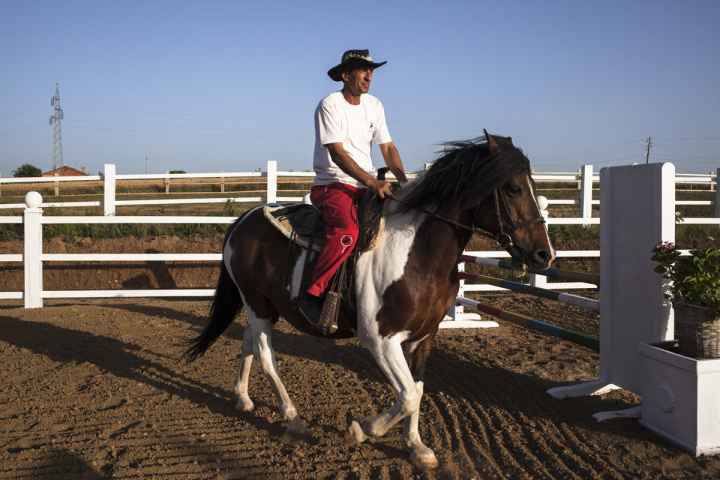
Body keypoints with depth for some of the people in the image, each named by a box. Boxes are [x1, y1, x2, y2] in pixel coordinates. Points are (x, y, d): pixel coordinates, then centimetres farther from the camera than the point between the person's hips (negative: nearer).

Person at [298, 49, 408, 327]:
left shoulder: (374, 106, 12)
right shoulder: (330, 105, -9)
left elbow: (388, 148, 10)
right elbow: (337, 153, -18)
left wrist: (404, 181, -7)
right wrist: (371, 181, -29)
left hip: (369, 186, 7)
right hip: (333, 184, -7)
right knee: (347, 231, -35)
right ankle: (312, 295, -26)